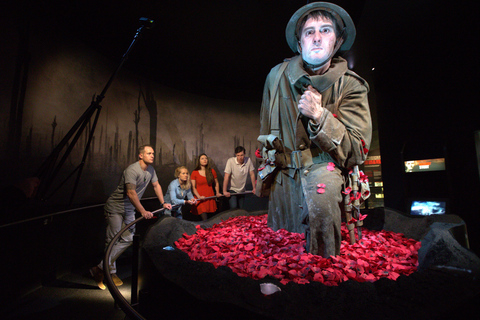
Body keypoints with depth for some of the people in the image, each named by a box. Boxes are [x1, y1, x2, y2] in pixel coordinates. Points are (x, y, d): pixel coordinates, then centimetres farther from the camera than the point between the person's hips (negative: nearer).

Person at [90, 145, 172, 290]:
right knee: (113, 240, -2)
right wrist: (143, 211, -35)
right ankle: (111, 272, 15)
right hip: (115, 208, -8)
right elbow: (131, 193, -32)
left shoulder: (150, 170, 2)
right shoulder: (132, 170, -24)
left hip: (129, 209, 8)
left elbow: (156, 185, 14)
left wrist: (163, 203, 13)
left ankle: (102, 268, 15)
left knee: (127, 239, 3)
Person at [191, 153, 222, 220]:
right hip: (200, 199, -3)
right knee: (205, 219, -11)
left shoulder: (212, 171, 8)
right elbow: (193, 187, -2)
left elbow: (216, 183, 20)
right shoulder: (194, 173, 0)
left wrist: (217, 193, 8)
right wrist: (199, 196, -14)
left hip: (210, 197, 3)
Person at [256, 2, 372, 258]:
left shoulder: (350, 86, -7)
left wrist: (319, 115, -24)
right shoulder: (277, 75, 0)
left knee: (321, 192, -33)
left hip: (323, 167, -2)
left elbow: (358, 151, -10)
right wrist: (265, 169, 19)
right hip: (283, 173, 3)